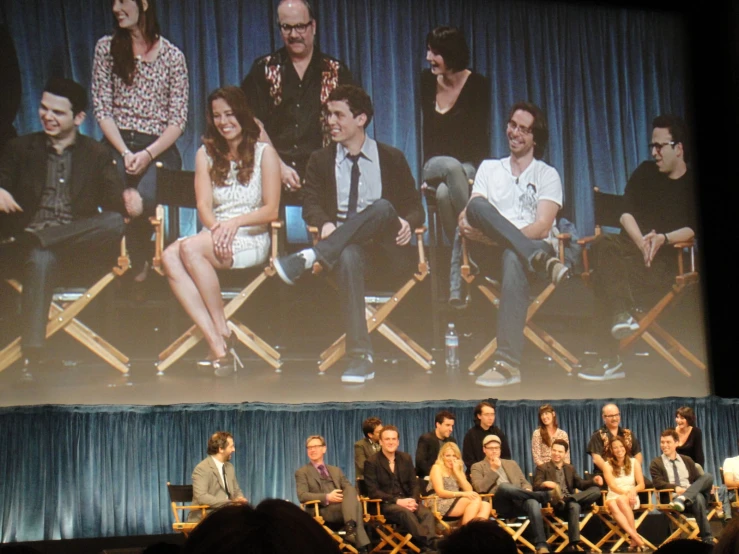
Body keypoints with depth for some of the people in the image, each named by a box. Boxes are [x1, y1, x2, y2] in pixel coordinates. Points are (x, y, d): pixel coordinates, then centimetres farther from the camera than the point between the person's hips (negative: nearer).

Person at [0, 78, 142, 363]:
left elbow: (112, 197, 6)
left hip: (77, 242, 1)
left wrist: (128, 202, -20)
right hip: (27, 238, -1)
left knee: (114, 223, -32)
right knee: (40, 259, -39)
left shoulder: (97, 155, 18)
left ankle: (38, 239, -32)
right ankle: (33, 352, -42)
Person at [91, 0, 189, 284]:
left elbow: (178, 120, 1)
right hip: (117, 143, 1)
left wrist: (148, 154, -14)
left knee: (143, 196, -32)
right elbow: (102, 108, 4)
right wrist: (125, 152, -10)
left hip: (158, 147, -1)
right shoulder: (106, 47, 9)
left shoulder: (172, 56, 5)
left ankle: (138, 264, 0)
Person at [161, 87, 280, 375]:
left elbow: (271, 210, 0)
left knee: (190, 248, -33)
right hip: (213, 237, 4)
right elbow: (203, 206, 5)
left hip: (251, 240, -4)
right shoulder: (206, 154, 17)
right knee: (169, 257, -30)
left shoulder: (264, 153, 6)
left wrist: (235, 222, -17)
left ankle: (223, 331, -23)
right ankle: (216, 342, -37)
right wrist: (216, 227, -17)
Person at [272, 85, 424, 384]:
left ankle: (310, 257, -41)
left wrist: (407, 224, -13)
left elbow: (414, 206, 11)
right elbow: (310, 203, 8)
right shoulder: (321, 160, 19)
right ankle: (360, 357, -43)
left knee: (383, 207, -33)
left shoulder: (391, 158, 15)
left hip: (387, 249, 0)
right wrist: (325, 224, -15)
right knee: (348, 257, -38)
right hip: (345, 245, 0)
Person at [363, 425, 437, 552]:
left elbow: (414, 484, 12)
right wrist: (397, 501, -19)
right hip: (385, 504, -4)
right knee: (406, 513, -37)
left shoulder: (406, 458, 14)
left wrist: (413, 500, -12)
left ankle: (428, 547, -45)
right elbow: (373, 491, -8)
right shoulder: (371, 462, -2)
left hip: (407, 500, 4)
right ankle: (430, 545, -40)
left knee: (427, 513, -28)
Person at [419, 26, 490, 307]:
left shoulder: (477, 85, -6)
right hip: (434, 164, 2)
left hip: (469, 166, -2)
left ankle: (457, 283, -36)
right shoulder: (426, 81, 4)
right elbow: (423, 131, 4)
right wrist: (423, 172, -5)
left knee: (445, 193, -37)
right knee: (452, 168, -37)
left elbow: (480, 137, -7)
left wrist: (475, 173, -19)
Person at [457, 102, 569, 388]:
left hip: (533, 245, -2)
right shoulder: (489, 168, 24)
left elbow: (542, 227, -3)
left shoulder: (547, 175, 13)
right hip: (492, 251, 2)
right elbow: (470, 212, 10)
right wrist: (466, 224, -17)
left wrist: (491, 232, -18)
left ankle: (508, 364, -48)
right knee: (478, 206, -27)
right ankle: (543, 259, -42)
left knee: (513, 257, -40)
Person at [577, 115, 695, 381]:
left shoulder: (692, 184, 8)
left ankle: (610, 359, -33)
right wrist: (641, 241, -13)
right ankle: (621, 314, -42)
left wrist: (663, 239, -23)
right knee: (603, 243, -33)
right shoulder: (645, 172, 17)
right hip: (632, 245, 4)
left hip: (667, 257, -4)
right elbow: (626, 212, 5)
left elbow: (693, 229, -4)